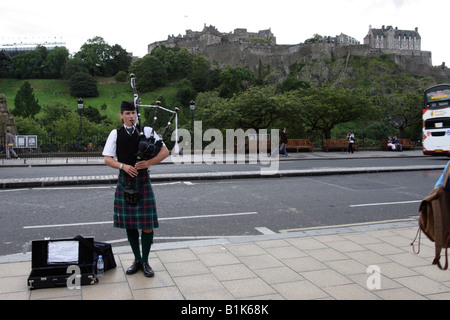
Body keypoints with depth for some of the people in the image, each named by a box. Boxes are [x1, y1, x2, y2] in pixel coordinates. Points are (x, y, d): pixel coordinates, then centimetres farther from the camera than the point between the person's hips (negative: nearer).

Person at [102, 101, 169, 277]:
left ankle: (145, 261, 15)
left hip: (143, 181, -2)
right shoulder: (115, 134, 6)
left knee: (147, 224, -2)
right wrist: (123, 166, -15)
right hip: (125, 182, 2)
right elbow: (107, 159, 2)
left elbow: (165, 151, -1)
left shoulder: (147, 131, 2)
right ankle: (137, 260, 25)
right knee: (129, 223, 9)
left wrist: (148, 163, -15)